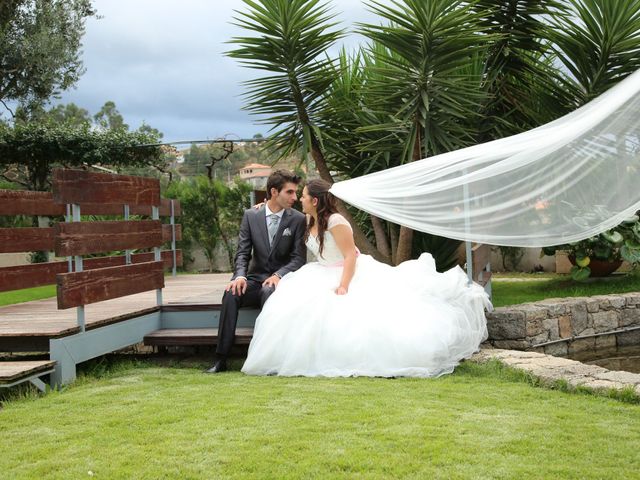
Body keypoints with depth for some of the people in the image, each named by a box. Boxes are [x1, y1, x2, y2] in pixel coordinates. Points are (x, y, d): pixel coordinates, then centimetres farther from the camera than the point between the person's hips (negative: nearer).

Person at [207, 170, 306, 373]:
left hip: (281, 279, -2)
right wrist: (240, 275, -20)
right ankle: (221, 358, -28)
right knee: (231, 293, -28)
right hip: (255, 278, 2)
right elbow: (242, 253, 1)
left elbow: (299, 258, -3)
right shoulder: (250, 216, 3)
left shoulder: (298, 219, -1)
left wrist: (278, 276, -21)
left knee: (269, 292, -36)